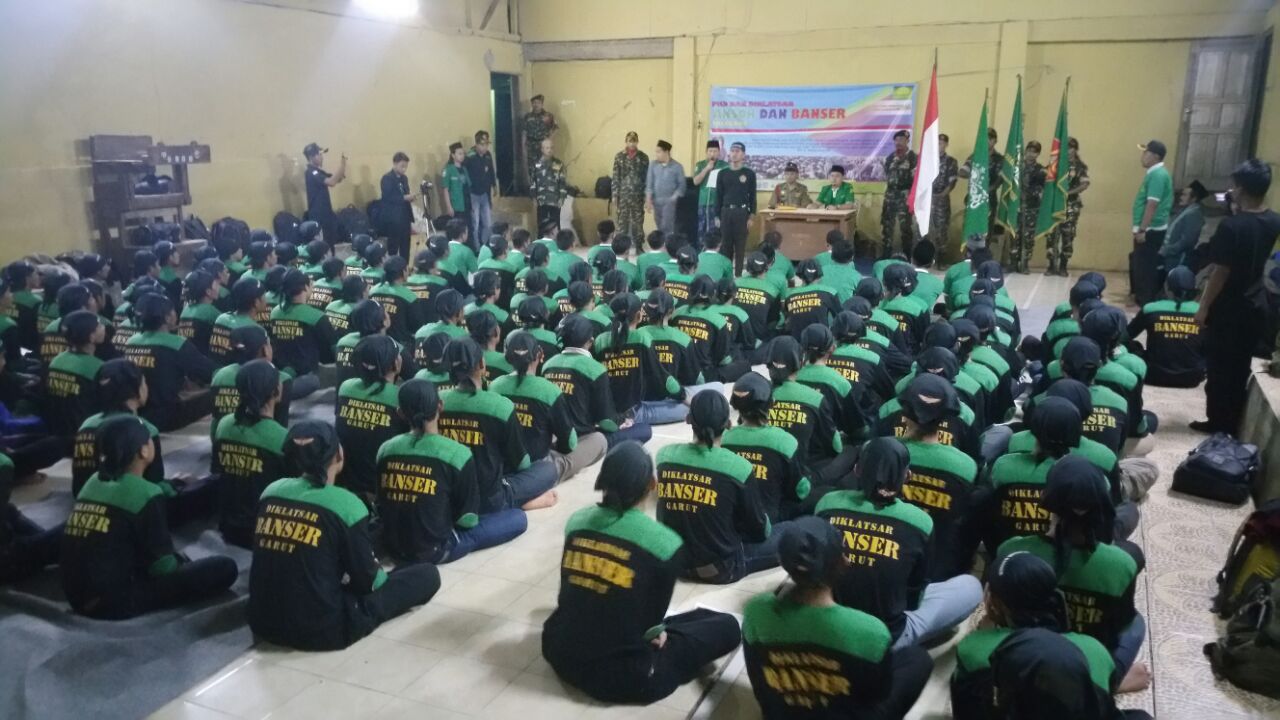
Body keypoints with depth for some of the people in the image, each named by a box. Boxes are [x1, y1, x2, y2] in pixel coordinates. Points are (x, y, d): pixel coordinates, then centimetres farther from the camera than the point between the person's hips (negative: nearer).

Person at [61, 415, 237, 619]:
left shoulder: (94, 482, 7)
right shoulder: (145, 495, -15)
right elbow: (162, 566, -11)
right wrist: (184, 564, 10)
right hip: (115, 601, -8)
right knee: (224, 568, -9)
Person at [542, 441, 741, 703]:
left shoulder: (576, 521, -1)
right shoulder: (666, 543, -15)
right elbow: (653, 616, -3)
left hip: (559, 653, 6)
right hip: (621, 676, -6)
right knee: (727, 626, 6)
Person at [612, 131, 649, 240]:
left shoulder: (643, 157, 3)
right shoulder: (619, 156, 2)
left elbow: (647, 177, 4)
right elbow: (615, 177, 2)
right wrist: (614, 194, -2)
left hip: (638, 194, 0)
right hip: (623, 193, 0)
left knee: (638, 220, 3)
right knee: (622, 220, 1)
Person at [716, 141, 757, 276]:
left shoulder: (749, 173, 2)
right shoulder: (722, 173, 6)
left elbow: (752, 196, 3)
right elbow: (719, 196, 7)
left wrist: (751, 217, -4)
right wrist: (717, 216, 3)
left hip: (742, 213, -1)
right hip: (726, 212, 1)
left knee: (740, 246, 2)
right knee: (725, 245, 3)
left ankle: (738, 274, 9)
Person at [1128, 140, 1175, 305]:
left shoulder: (1157, 175, -18)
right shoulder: (1154, 173, 14)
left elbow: (1152, 204, -24)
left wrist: (1142, 230, -24)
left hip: (1151, 230, -10)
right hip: (1149, 229, 10)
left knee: (1145, 266, -4)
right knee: (1141, 264, 17)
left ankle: (1146, 302, 1)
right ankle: (1142, 297, 27)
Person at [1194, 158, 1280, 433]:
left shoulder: (1231, 225, -21)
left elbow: (1221, 272, -19)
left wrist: (1204, 308, -10)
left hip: (1227, 310, -6)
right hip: (1254, 308, 6)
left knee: (1218, 368, 7)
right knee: (1240, 369, 16)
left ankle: (1217, 423, 15)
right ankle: (1232, 425, 24)